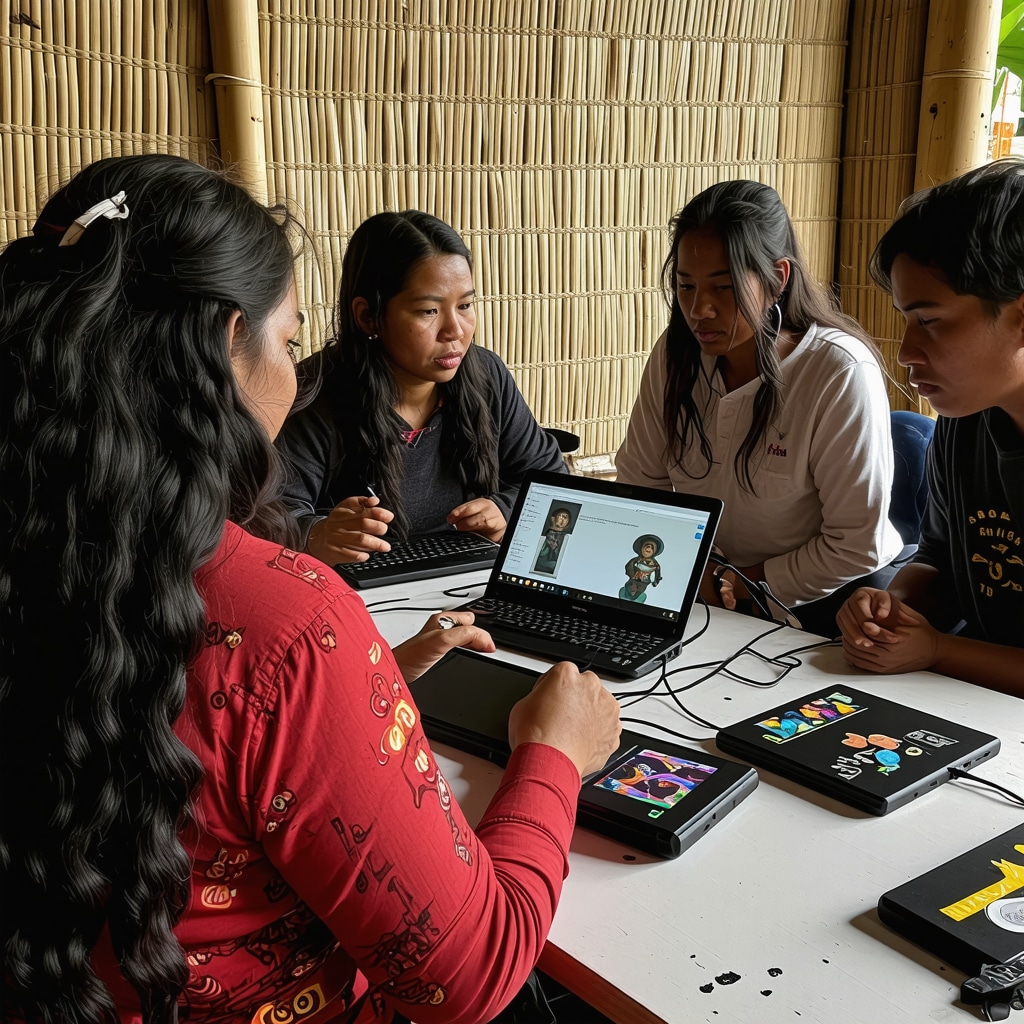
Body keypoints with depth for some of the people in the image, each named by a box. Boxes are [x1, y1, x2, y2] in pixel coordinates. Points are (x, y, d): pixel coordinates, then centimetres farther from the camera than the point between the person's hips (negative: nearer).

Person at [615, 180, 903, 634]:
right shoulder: (675, 353, -4)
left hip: (818, 605, -5)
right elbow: (639, 479, 4)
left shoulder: (843, 374, -20)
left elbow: (857, 548, -17)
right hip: (703, 588, 5)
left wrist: (739, 587, -15)